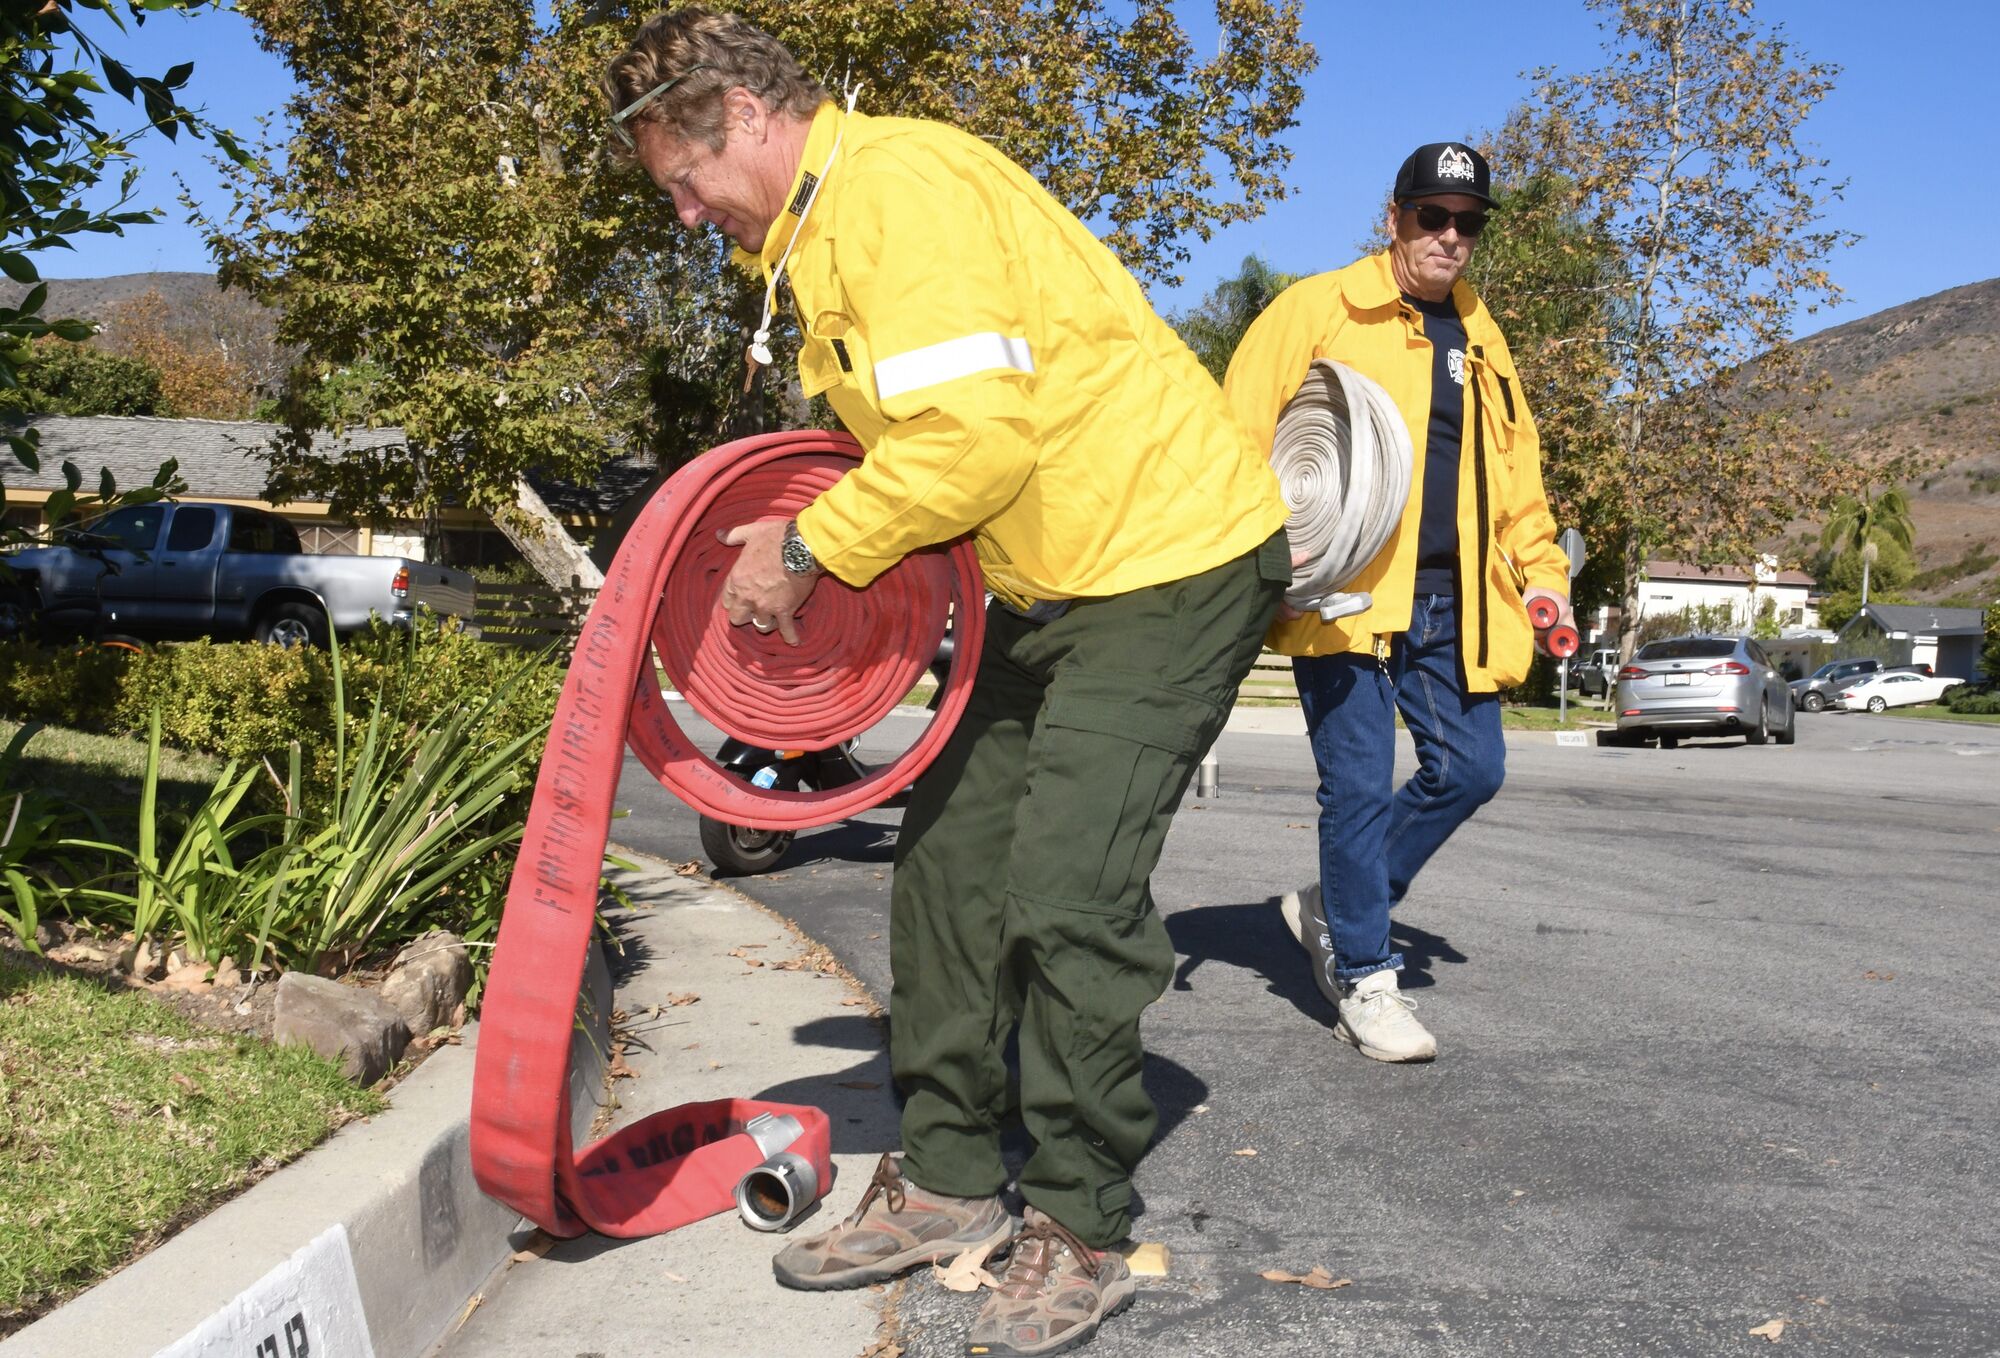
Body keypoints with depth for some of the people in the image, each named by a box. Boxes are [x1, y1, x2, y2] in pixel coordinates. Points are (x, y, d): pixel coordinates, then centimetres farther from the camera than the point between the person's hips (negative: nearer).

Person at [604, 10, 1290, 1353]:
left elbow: (976, 435, -28)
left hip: (1172, 560, -10)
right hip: (1063, 578, 10)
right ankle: (946, 1179, 19)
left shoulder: (900, 184, -18)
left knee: (1066, 893, -12)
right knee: (948, 860, 7)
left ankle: (1081, 1231, 4)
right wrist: (826, 546, 2)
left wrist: (811, 547, -16)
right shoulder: (828, 222, 14)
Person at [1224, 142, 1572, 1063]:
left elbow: (1515, 467, 26)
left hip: (1450, 599, 7)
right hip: (1348, 591, -6)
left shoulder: (1479, 339, 20)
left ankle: (1335, 908, 24)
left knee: (1470, 770, 5)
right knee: (1361, 783, -5)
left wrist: (1542, 570, 18)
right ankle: (1364, 976, 11)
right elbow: (1241, 433, -4)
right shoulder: (1317, 309, 0)